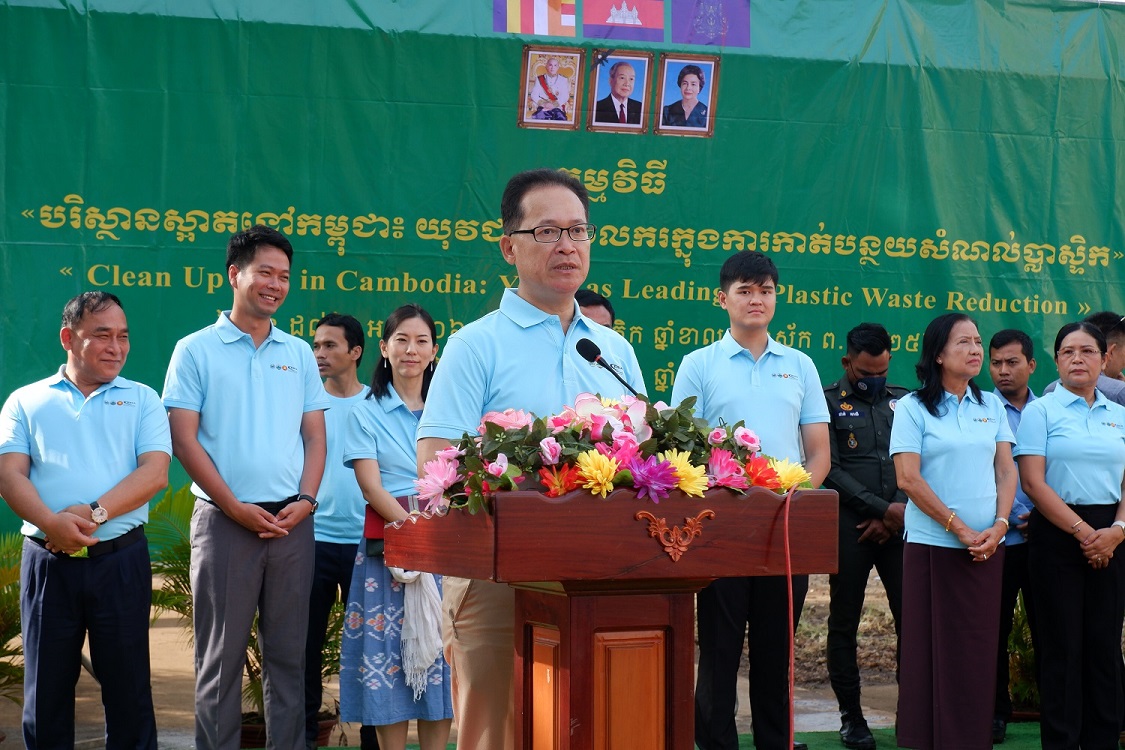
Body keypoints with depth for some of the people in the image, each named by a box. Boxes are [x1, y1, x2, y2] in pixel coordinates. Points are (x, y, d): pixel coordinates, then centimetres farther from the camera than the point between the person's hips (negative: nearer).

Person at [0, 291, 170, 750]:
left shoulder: (141, 399, 9)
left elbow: (155, 472, -4)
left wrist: (95, 514, -18)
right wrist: (52, 522, -21)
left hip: (120, 559, 0)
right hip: (48, 561, 1)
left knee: (128, 684, 5)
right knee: (46, 688, 7)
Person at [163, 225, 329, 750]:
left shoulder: (298, 354, 13)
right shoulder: (196, 350, 1)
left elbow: (314, 435, 12)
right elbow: (183, 438, -4)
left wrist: (306, 500, -5)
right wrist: (236, 508, -11)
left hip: (292, 522, 3)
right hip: (225, 522, -3)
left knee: (288, 651, 8)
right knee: (221, 654, 1)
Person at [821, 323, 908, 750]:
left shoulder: (903, 402, 13)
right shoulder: (829, 403, 2)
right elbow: (830, 470, -6)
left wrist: (899, 512, -6)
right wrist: (881, 508, -10)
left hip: (899, 523, 3)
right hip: (850, 525, -2)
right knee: (844, 622, 2)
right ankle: (851, 716, 11)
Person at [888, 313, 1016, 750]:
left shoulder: (991, 406, 10)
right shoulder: (914, 408, -3)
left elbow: (1007, 470, 9)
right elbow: (908, 478, -10)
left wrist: (999, 526, -6)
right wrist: (959, 529, -12)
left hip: (987, 548, 4)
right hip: (933, 545, -4)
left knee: (978, 649, 4)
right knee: (932, 649, -1)